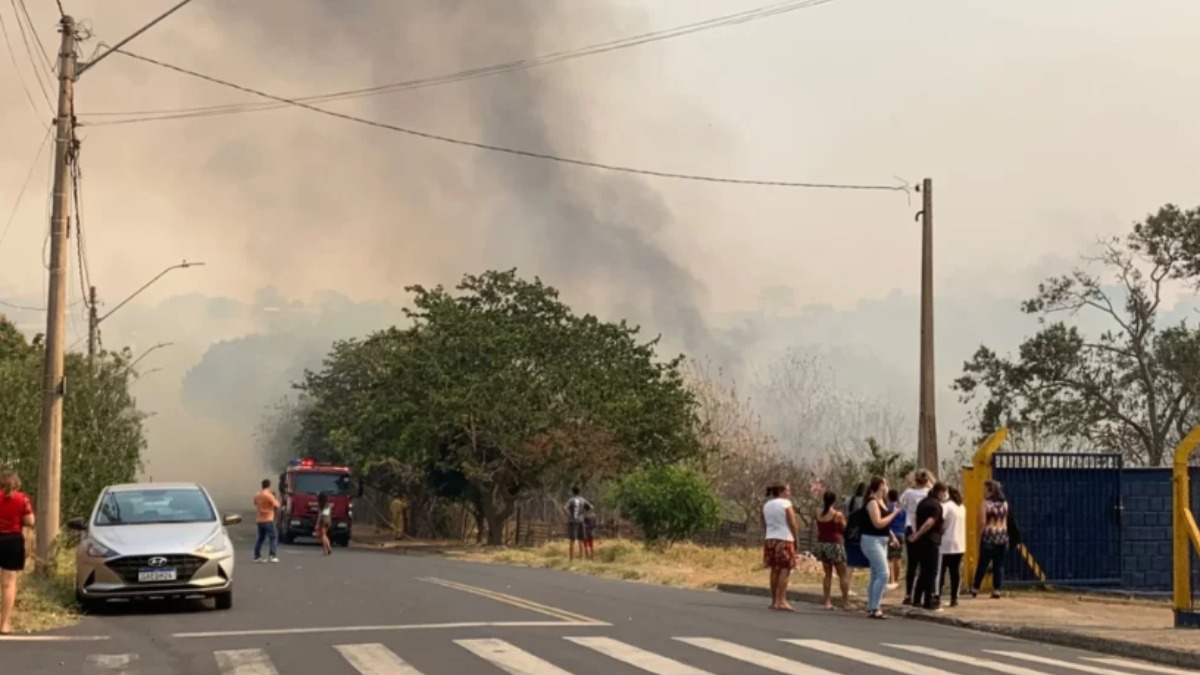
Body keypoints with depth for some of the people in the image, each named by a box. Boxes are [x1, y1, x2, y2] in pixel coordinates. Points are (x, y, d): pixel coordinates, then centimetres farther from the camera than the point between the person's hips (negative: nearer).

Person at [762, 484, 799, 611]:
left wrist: (765, 540, 16)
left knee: (775, 570, 10)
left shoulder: (766, 505, 13)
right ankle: (782, 601, -17)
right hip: (784, 539, -7)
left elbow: (764, 525, 14)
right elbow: (792, 524, -10)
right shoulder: (786, 503, -7)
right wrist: (796, 539, -2)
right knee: (785, 569, -8)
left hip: (770, 539, 7)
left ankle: (774, 601, 11)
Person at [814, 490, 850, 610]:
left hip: (822, 544, 5)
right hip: (835, 545, -5)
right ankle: (846, 602, 4)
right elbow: (844, 529, -2)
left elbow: (818, 531, 10)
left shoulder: (819, 515, 3)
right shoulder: (838, 515, -11)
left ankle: (827, 602, 6)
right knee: (843, 574, 5)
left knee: (828, 574, 12)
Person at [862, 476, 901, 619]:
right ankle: (874, 608, -14)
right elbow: (878, 523, -23)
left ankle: (871, 608, 17)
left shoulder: (881, 501, 13)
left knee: (876, 576, 12)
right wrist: (894, 514, -17)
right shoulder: (872, 502, -16)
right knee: (883, 574, -15)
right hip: (872, 541, -10)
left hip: (881, 541, 10)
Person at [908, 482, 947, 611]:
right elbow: (930, 522, -24)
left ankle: (917, 600, 16)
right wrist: (918, 534, -21)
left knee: (924, 571, 16)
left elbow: (916, 519, 19)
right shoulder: (936, 505, -13)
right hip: (931, 542, -8)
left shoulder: (923, 502, 14)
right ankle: (928, 602, -2)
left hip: (920, 541, 8)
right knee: (931, 572, -2)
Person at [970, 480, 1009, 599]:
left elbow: (983, 522, -10)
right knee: (999, 565, 6)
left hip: (989, 536, -4)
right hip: (1003, 536, 4)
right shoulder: (1005, 504, 9)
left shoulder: (985, 504, -7)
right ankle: (997, 590, 4)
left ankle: (975, 589, 10)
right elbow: (1005, 521, 12)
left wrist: (980, 536, -1)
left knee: (983, 564, 2)